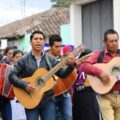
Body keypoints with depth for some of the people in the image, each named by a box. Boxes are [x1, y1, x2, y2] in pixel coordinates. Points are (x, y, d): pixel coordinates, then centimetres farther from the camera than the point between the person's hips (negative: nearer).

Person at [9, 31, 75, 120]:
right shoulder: (24, 60, 0)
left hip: (48, 100, 2)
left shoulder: (51, 60, 6)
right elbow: (12, 76, -4)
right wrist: (25, 85, -19)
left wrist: (71, 65, -14)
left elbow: (62, 74, 4)